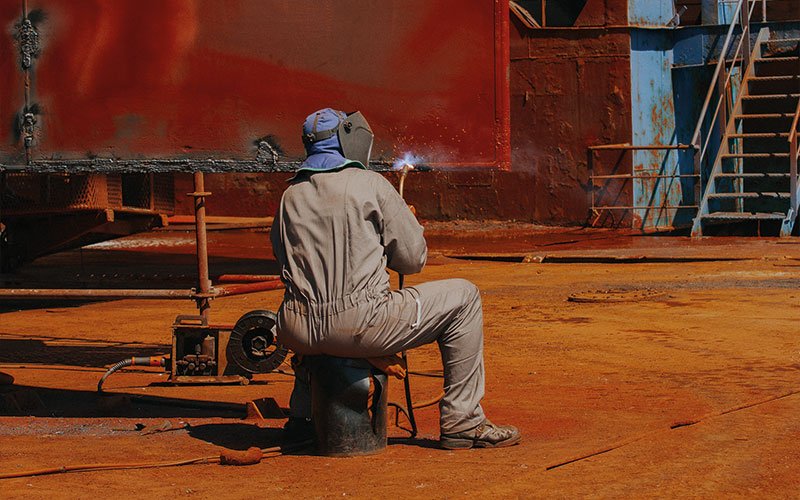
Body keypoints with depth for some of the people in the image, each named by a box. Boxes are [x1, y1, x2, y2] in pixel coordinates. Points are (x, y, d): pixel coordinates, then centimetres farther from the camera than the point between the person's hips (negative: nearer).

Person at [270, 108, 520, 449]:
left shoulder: (290, 195, 13)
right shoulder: (370, 184, -1)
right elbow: (413, 259, 1)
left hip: (298, 335, 6)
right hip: (359, 327, -6)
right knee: (463, 297, 11)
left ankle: (302, 417, 44)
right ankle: (462, 422, 9)